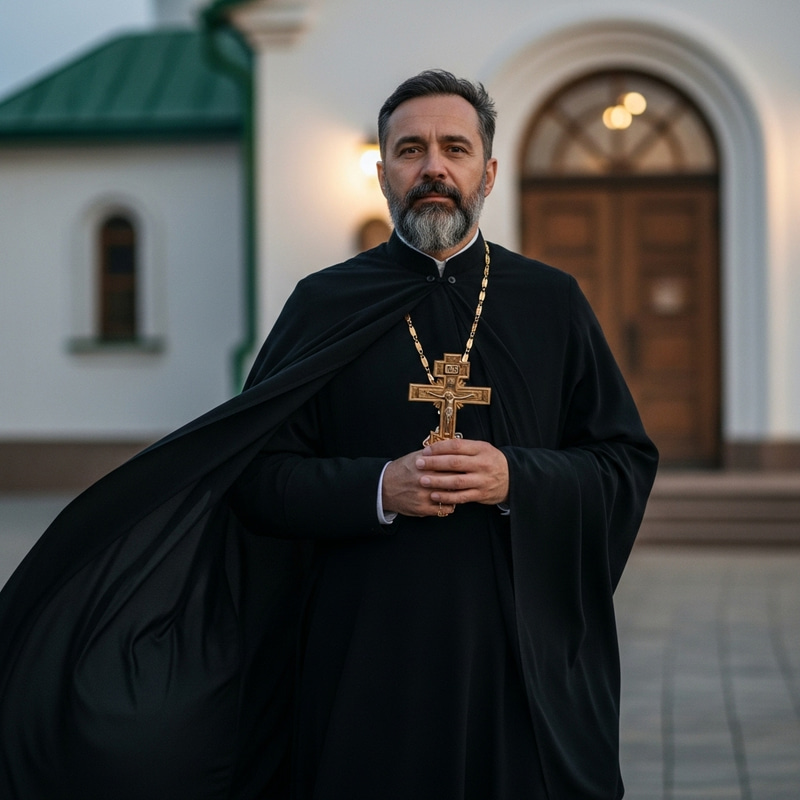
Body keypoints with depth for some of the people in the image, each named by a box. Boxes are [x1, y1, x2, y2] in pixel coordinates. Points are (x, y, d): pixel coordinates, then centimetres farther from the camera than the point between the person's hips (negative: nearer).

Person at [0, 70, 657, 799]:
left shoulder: (552, 303, 7)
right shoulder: (325, 306, 5)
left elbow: (629, 465, 4)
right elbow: (256, 477, 0)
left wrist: (516, 479, -13)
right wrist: (379, 488, -16)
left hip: (524, 655, 1)